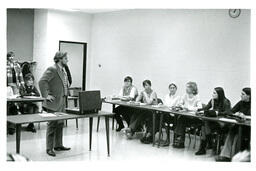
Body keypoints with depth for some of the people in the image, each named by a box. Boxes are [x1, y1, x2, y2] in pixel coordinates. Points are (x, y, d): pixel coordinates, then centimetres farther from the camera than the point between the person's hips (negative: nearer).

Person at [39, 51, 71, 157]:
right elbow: (42, 82, -23)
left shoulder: (63, 71, 15)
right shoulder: (52, 70, -13)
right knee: (52, 125, -4)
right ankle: (49, 148, 3)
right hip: (54, 103, -9)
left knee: (60, 124, 14)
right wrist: (46, 96, -21)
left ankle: (58, 145, 25)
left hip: (62, 102, 9)